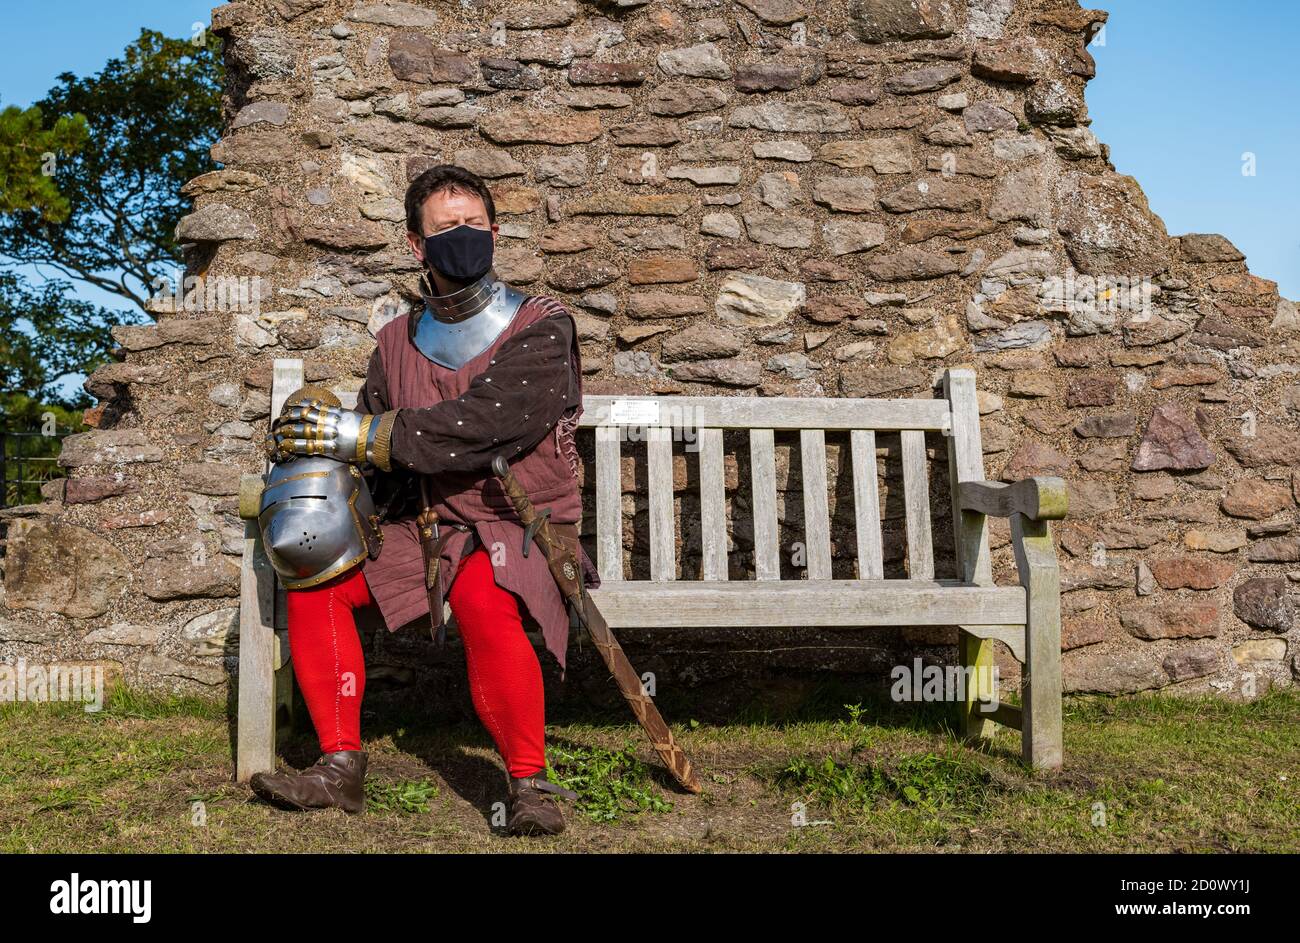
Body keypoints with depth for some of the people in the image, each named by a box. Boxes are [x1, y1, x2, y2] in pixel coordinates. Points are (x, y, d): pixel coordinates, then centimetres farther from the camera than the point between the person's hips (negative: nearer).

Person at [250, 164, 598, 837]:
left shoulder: (541, 329, -9)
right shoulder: (398, 342, 9)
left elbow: (476, 427, -22)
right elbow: (371, 438, 12)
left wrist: (356, 434, -22)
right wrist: (312, 446, -11)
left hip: (521, 527, -6)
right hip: (427, 526, 6)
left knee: (482, 602, -36)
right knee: (314, 579, -11)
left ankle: (529, 783, -20)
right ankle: (341, 767, -3)